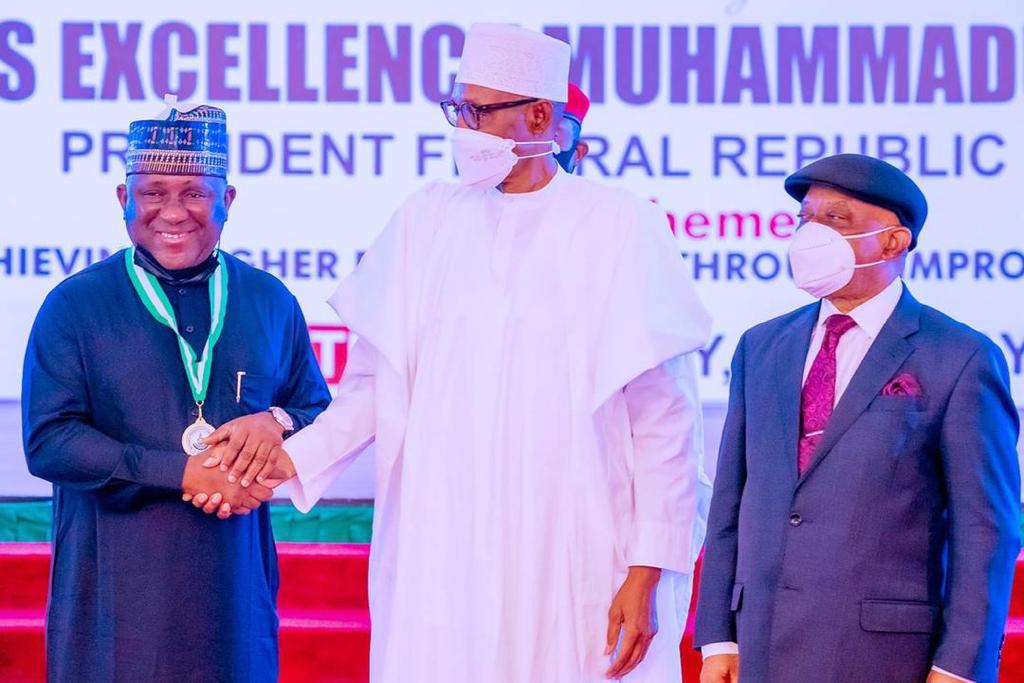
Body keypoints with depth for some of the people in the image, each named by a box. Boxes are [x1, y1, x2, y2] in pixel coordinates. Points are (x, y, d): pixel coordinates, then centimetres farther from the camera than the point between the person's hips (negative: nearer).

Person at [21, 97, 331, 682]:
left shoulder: (270, 303, 10)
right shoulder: (75, 306, 0)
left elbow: (320, 414, 16)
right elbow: (49, 442, -8)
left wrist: (278, 424, -9)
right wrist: (182, 472, -16)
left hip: (235, 587, 3)